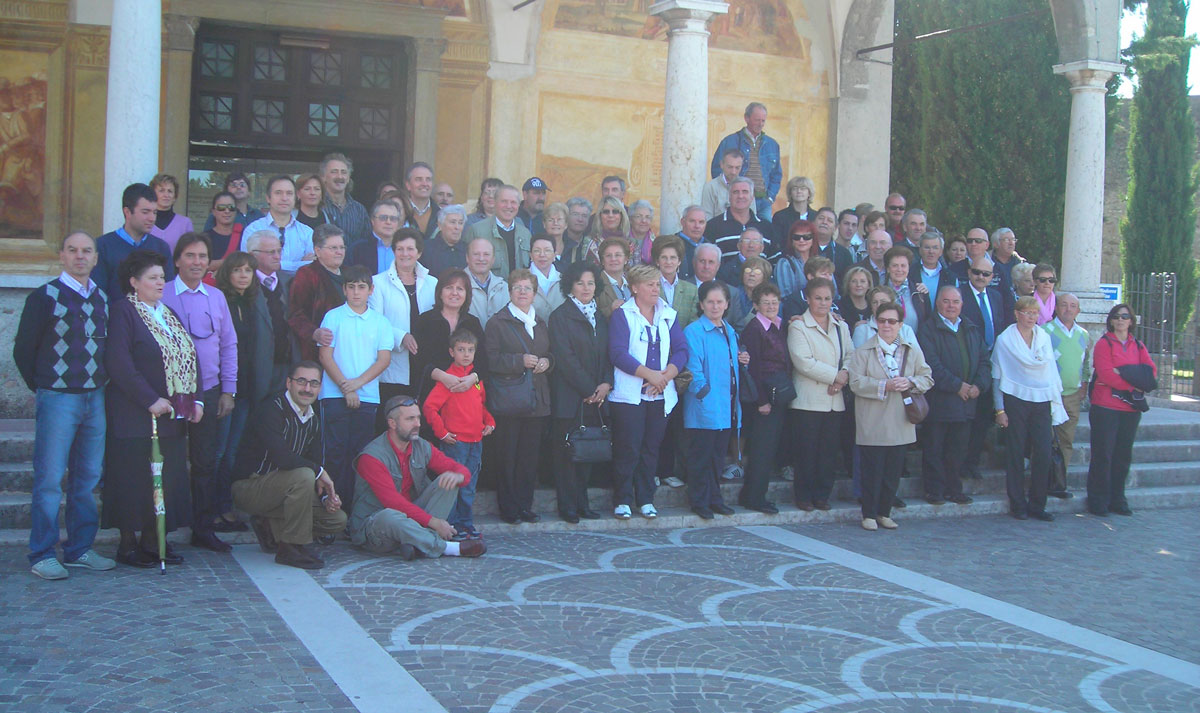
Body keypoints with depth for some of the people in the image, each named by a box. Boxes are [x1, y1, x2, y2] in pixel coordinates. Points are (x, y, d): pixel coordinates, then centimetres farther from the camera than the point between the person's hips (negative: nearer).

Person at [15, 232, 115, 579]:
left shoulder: (103, 299, 11)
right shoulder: (44, 297, -4)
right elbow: (23, 350, 1)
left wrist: (102, 380, 9)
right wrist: (42, 387, 6)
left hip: (95, 398, 5)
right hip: (57, 399, -5)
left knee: (87, 478, 9)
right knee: (50, 479, -3)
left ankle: (80, 549, 18)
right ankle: (42, 554, 3)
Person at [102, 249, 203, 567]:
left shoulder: (169, 314, 17)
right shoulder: (122, 311, -7)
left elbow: (188, 358, 17)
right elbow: (119, 364, -16)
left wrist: (195, 399, 4)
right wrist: (151, 401, -19)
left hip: (172, 416, 7)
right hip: (135, 416, -7)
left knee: (167, 479, 8)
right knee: (134, 479, -2)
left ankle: (152, 539, 16)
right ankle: (128, 544, 8)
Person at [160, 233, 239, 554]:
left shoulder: (217, 297, 10)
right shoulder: (161, 296, -3)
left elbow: (229, 344, 14)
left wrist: (228, 390, 8)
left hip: (209, 391, 4)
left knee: (206, 461, 8)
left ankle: (203, 529, 17)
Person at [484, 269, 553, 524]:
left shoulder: (540, 323, 19)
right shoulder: (497, 323, 0)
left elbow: (551, 354, 25)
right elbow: (490, 360, -9)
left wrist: (547, 361, 2)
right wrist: (520, 361, -18)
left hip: (537, 401, 5)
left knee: (530, 455, 5)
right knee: (508, 455, -3)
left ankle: (525, 505, 13)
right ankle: (508, 508, 6)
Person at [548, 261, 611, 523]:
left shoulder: (600, 318, 17)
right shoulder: (560, 316, -3)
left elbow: (608, 354, 13)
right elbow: (565, 358, -10)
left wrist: (606, 383, -5)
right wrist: (589, 389, -12)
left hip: (595, 396, 6)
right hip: (569, 397, -5)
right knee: (567, 450, -2)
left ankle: (582, 503, 15)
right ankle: (568, 506, 5)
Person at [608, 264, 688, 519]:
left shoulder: (668, 315, 13)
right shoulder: (622, 315, -2)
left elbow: (681, 350, 6)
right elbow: (618, 353, -12)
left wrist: (666, 375, -10)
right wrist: (649, 373, -18)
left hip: (660, 394, 4)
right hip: (629, 394, -4)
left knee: (651, 448, 7)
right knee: (628, 449, -6)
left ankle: (646, 499, 16)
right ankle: (622, 500, 4)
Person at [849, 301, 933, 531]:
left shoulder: (912, 350, 10)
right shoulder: (863, 351, 0)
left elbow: (927, 377, 9)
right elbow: (856, 382, -10)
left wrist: (910, 382, -11)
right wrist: (885, 386, -20)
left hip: (900, 425, 3)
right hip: (873, 424, -3)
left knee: (894, 471, 8)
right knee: (872, 471, 0)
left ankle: (884, 512, 19)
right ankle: (869, 514, 10)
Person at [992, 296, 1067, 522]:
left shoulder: (1045, 338, 11)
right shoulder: (1005, 340, 1)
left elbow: (1051, 372, 14)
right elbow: (997, 377, 2)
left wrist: (1055, 403, 8)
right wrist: (999, 409, -3)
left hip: (1041, 402, 3)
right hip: (1015, 401, -3)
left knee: (1043, 454, -3)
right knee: (1015, 455, 0)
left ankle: (1037, 505, 8)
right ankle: (1017, 505, 10)